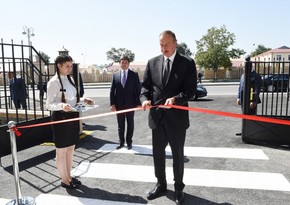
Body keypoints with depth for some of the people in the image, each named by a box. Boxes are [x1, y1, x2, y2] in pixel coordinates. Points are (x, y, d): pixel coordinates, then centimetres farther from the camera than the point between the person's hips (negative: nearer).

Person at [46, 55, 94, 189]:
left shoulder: (70, 79, 9)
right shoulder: (53, 82, -15)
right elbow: (49, 104, -16)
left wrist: (83, 101, 1)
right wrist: (62, 106, -35)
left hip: (72, 116, 8)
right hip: (61, 118, -8)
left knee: (70, 148, 17)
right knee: (61, 151, 7)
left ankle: (68, 176, 32)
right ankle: (64, 180, 22)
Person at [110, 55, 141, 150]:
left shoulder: (134, 75, 0)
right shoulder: (115, 75, 4)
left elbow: (138, 89, -3)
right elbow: (112, 90, 3)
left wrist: (138, 103, -9)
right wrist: (112, 104, -5)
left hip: (130, 104, -1)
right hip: (119, 105, 2)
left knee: (130, 124, 9)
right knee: (120, 125, 10)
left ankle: (129, 142, 22)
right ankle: (121, 142, 23)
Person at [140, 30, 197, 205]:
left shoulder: (187, 63, -5)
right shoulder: (152, 62, 5)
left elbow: (191, 90, -11)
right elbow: (145, 85, 7)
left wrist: (175, 99, -28)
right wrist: (145, 98, -13)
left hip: (177, 117, -3)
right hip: (157, 116, 4)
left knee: (178, 155, 13)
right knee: (158, 154, 16)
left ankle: (179, 187, 34)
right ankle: (161, 185, 37)